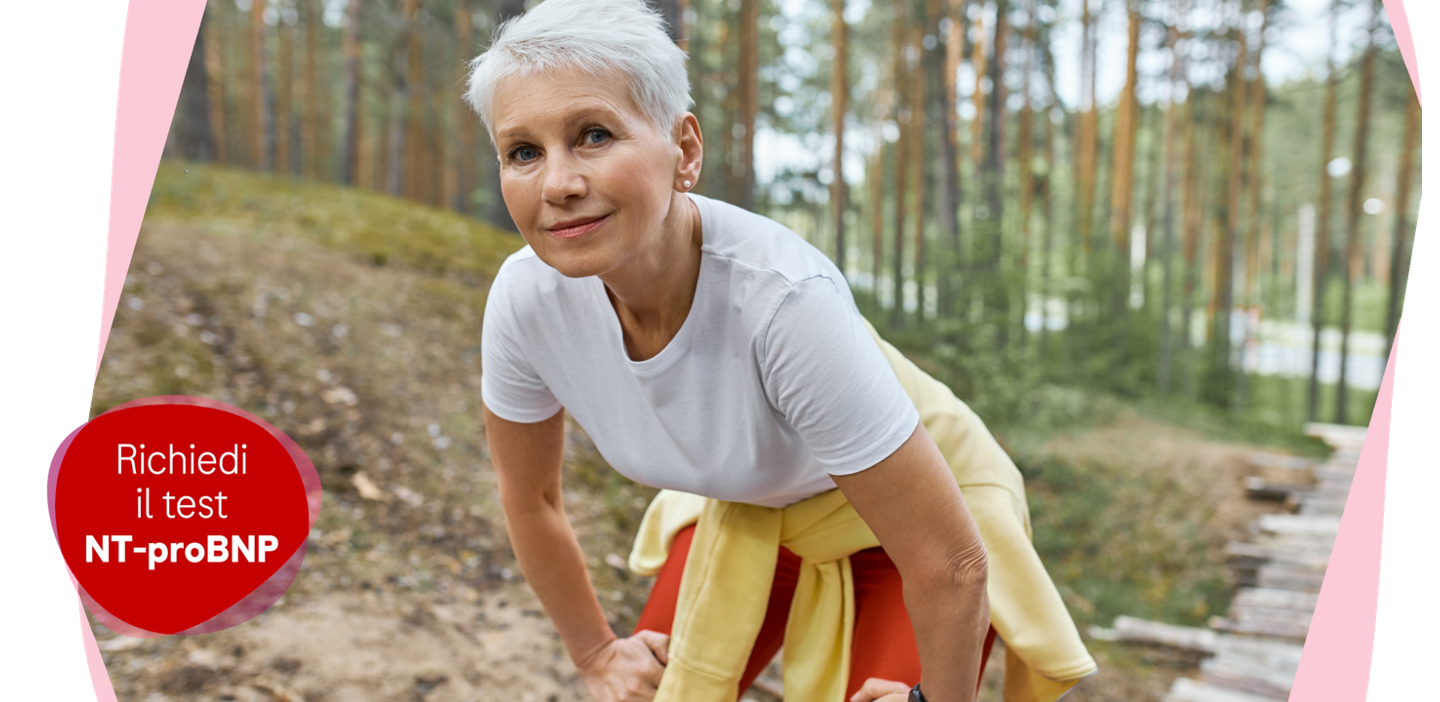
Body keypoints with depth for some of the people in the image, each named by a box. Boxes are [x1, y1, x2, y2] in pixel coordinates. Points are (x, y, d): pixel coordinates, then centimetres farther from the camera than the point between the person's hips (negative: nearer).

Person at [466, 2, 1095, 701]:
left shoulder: (784, 296, -41)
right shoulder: (525, 298, -25)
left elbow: (950, 563, -30)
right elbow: (527, 496, -4)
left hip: (907, 514, -3)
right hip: (745, 512, 4)